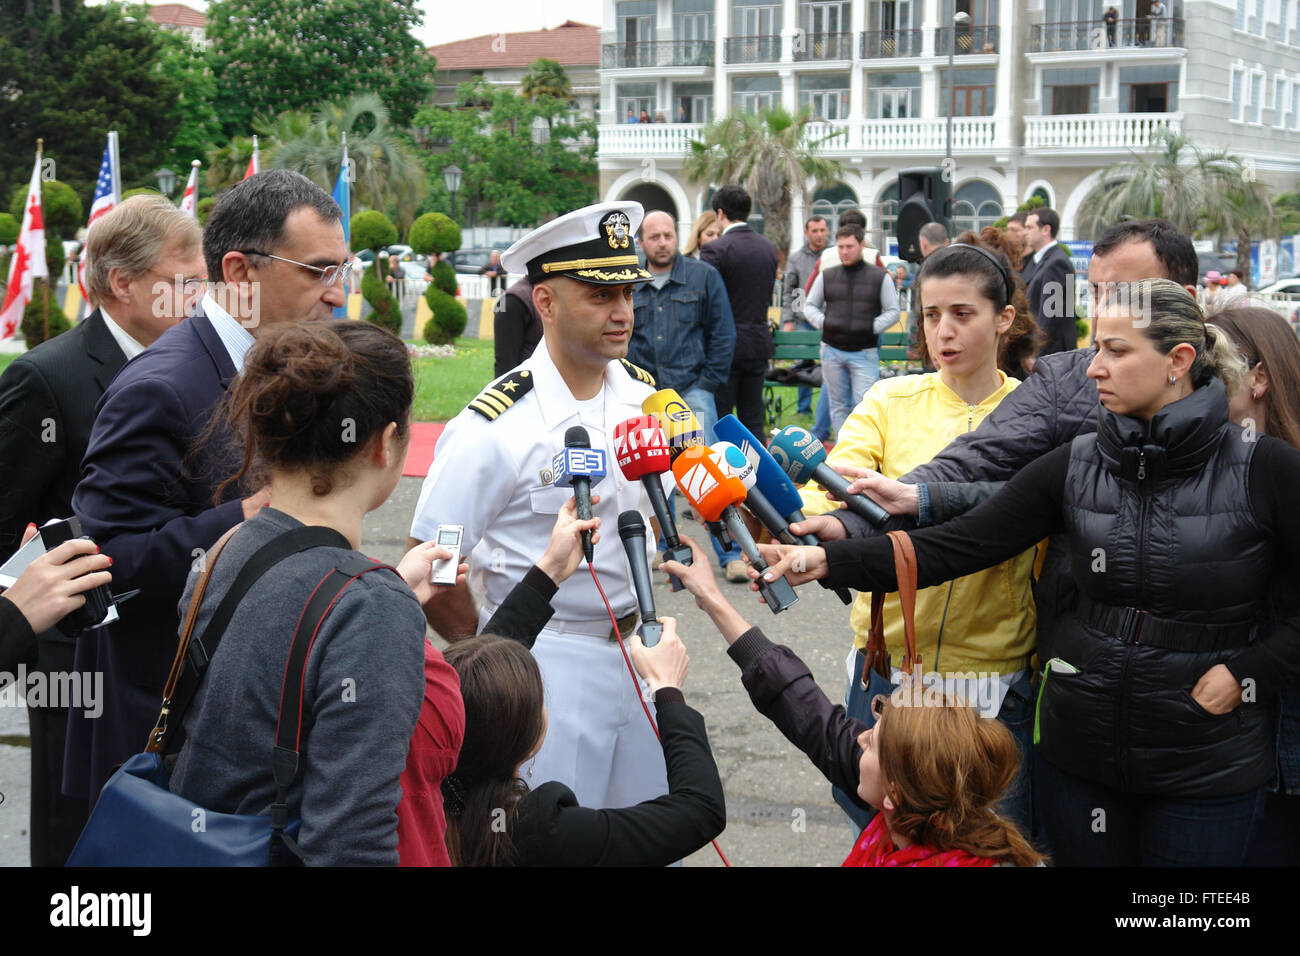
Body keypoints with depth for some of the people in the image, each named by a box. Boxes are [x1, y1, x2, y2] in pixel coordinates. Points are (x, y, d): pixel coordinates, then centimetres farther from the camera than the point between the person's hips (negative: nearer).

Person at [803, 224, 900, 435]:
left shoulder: (880, 277, 2)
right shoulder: (827, 276, 9)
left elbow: (893, 312, 4)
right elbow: (809, 305, 17)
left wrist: (872, 327, -10)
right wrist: (823, 323, -2)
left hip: (865, 352, -3)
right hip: (832, 351, 3)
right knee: (839, 405, 8)